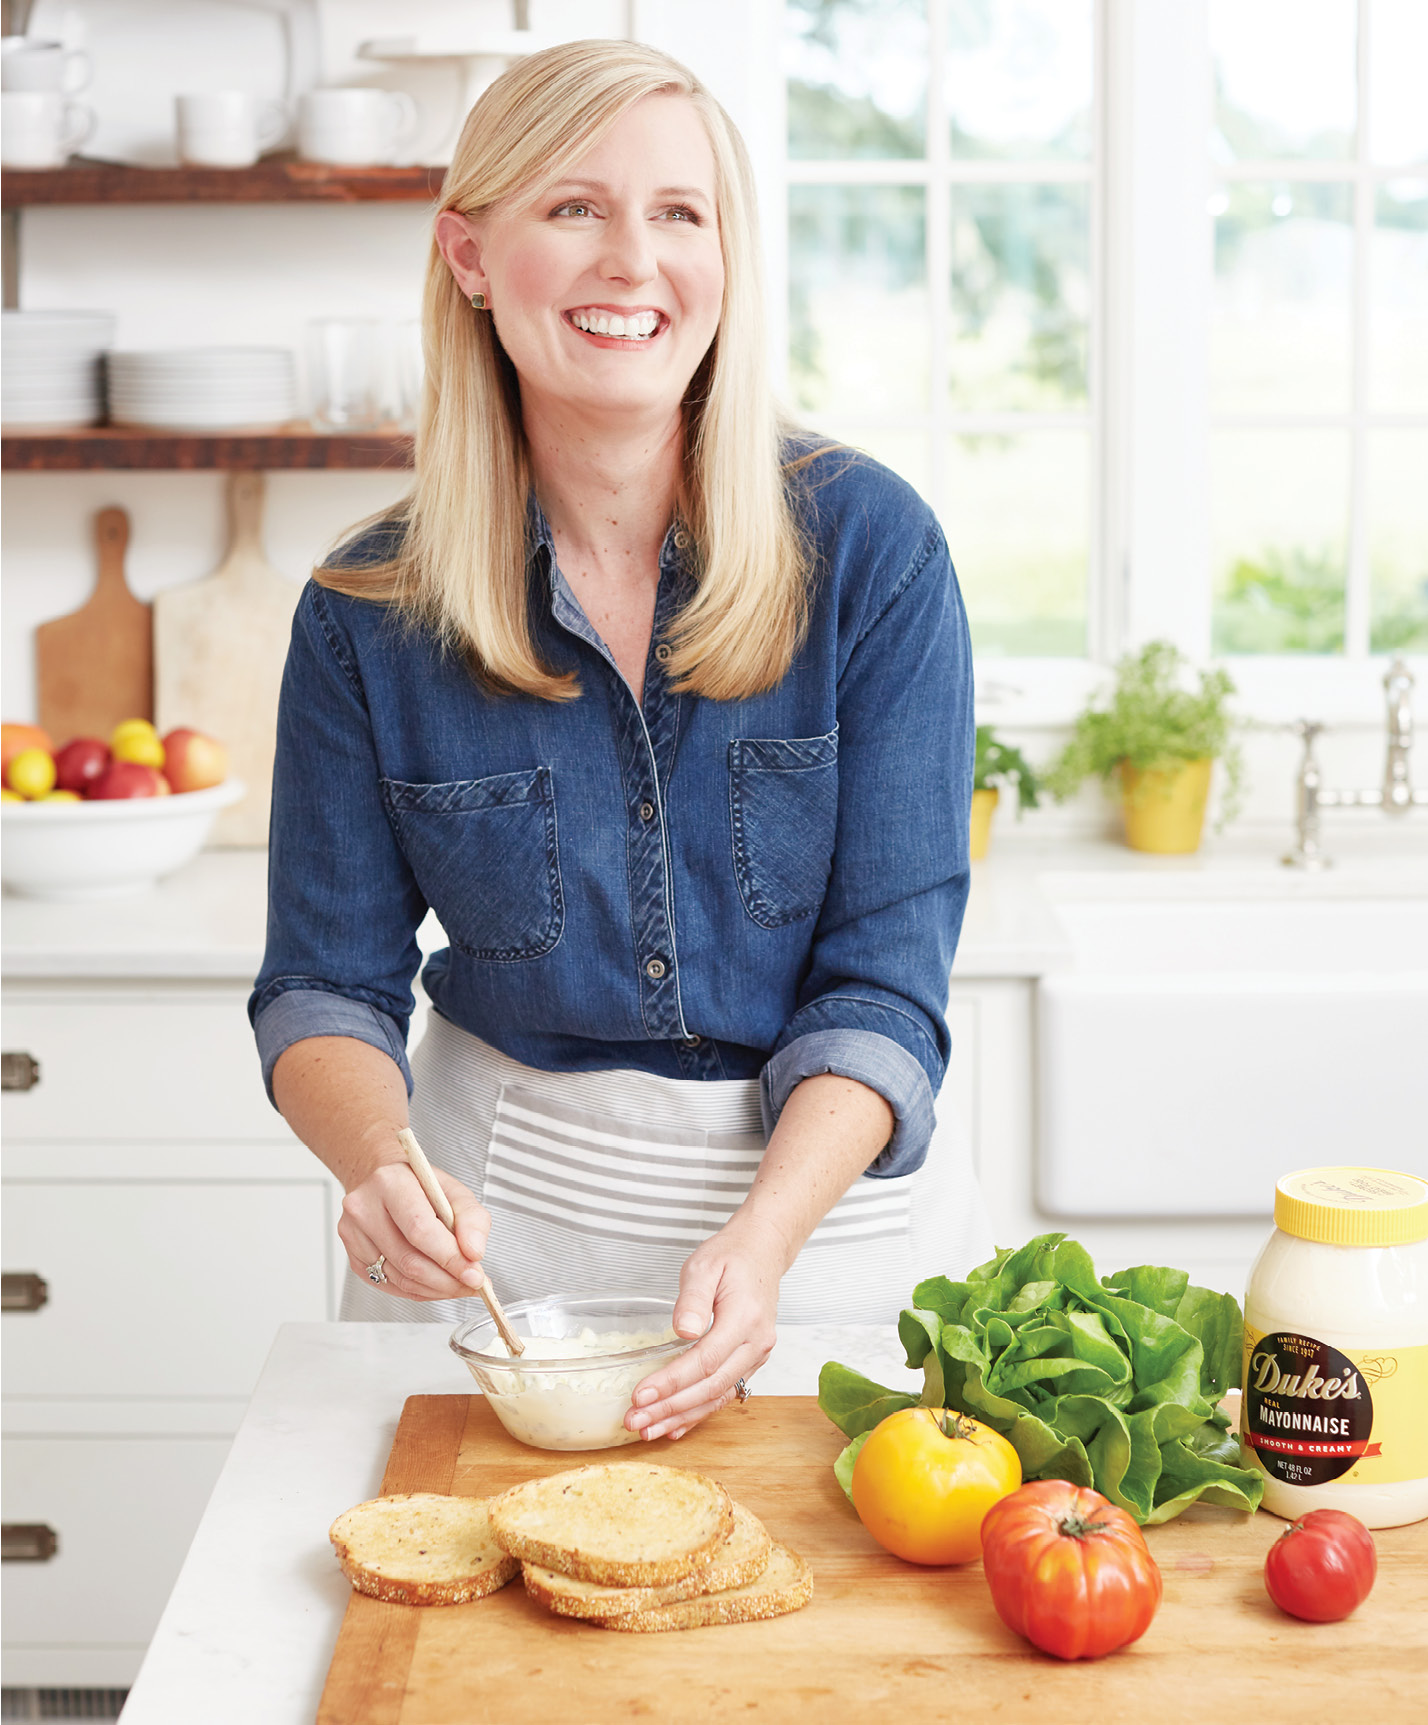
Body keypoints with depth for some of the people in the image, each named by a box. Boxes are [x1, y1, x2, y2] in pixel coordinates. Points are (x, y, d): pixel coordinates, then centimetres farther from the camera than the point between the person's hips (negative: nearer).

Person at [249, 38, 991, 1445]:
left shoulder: (869, 546, -12)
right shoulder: (367, 614, -8)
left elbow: (884, 976, -12)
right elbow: (327, 982, -3)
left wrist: (762, 1237, -26)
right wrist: (378, 1162, -24)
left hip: (827, 1181, 0)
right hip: (505, 1200, 1)